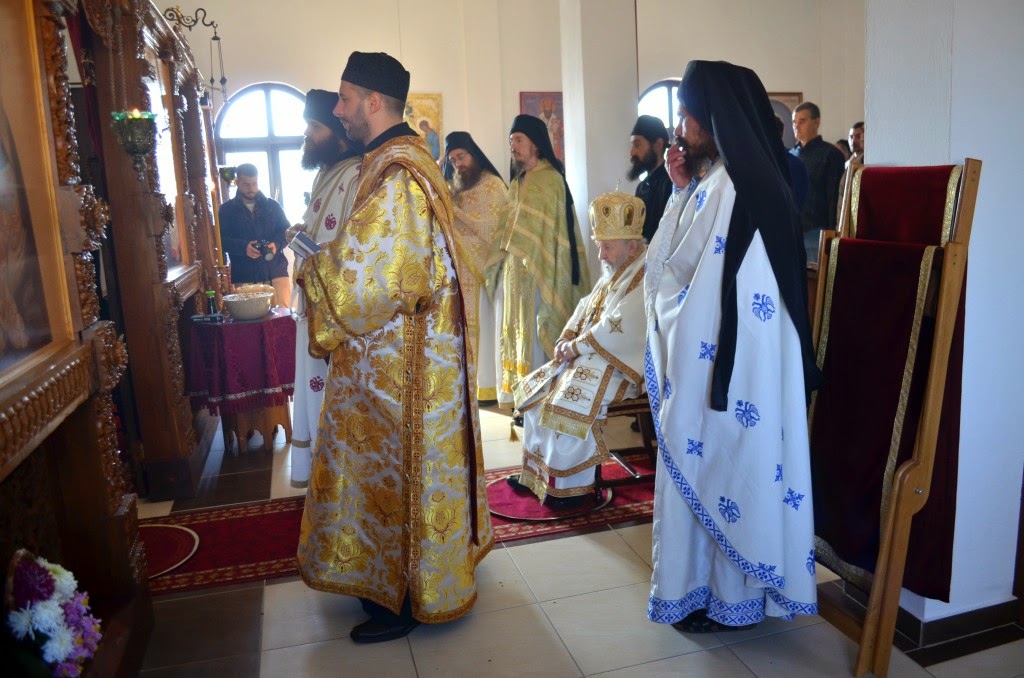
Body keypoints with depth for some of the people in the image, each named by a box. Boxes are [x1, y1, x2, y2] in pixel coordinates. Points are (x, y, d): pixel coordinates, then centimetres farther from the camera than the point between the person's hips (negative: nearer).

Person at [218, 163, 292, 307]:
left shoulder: (272, 205, 13)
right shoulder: (226, 210, 8)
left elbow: (286, 231, 12)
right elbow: (220, 239, 1)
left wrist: (276, 243, -10)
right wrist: (243, 246, -18)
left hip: (276, 273, 1)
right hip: (243, 278, -1)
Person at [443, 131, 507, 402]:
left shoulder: (492, 184, -2)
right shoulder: (453, 187, 16)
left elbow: (490, 227, -11)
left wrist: (452, 210, -13)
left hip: (484, 266, -5)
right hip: (460, 267, 5)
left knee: (484, 324, -4)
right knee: (464, 325, 3)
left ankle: (489, 385, 1)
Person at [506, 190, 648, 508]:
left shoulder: (645, 277, -16)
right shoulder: (613, 272, 16)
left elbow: (618, 328, -25)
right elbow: (586, 308, 18)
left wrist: (577, 346, -16)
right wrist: (567, 339, 0)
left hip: (619, 362, -10)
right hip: (591, 355, 10)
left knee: (569, 401, -28)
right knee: (535, 389, 5)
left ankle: (573, 485, -12)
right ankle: (536, 471, 12)